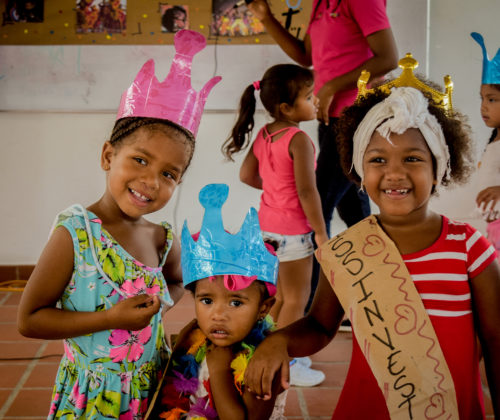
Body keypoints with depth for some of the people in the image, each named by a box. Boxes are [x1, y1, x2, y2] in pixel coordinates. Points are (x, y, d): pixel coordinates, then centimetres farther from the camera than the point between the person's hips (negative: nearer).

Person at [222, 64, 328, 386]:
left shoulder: (263, 135, 4)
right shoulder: (299, 140, -21)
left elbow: (246, 175, 10)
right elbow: (306, 191, -23)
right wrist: (321, 232, -17)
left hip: (269, 223, 9)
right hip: (293, 227, -8)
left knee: (284, 293, 21)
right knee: (297, 297, 4)